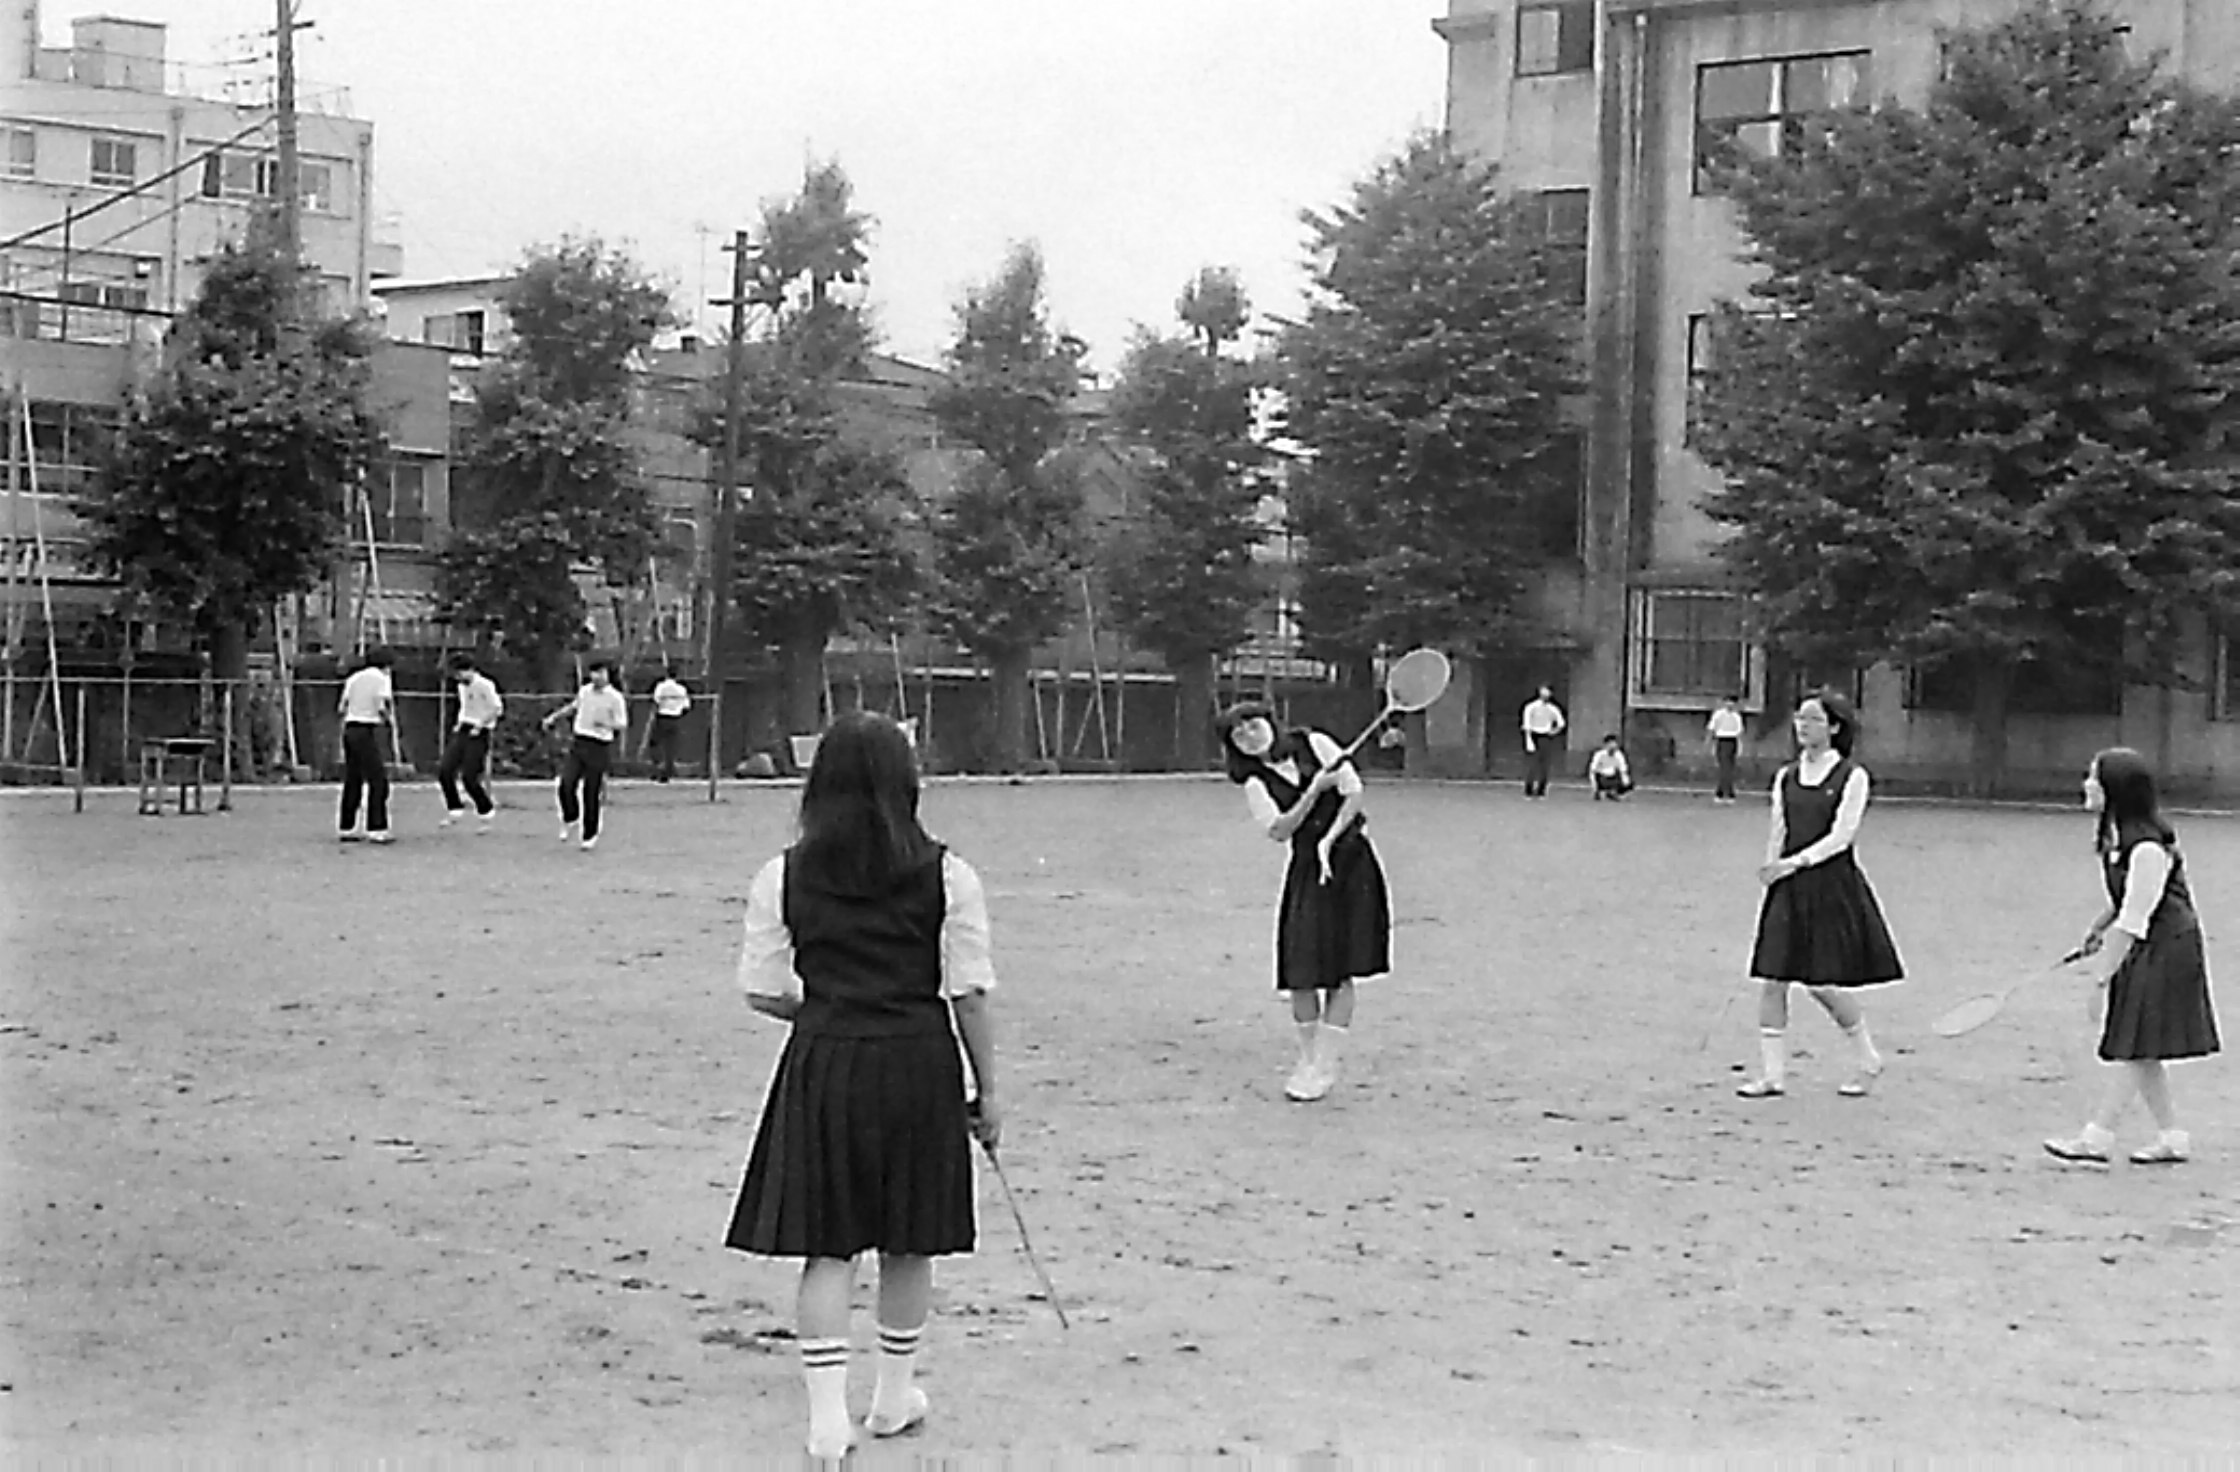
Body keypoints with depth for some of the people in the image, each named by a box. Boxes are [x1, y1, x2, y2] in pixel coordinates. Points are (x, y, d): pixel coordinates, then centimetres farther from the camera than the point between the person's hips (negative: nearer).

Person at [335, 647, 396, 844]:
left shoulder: (354, 679, 15)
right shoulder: (382, 679, -2)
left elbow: (341, 709, 9)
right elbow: (382, 708, -14)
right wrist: (389, 717, 6)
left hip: (349, 729, 7)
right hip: (367, 731, -7)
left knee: (352, 781, 12)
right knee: (378, 780, -3)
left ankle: (346, 829, 13)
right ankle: (376, 828, -9)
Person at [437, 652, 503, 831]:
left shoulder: (484, 685, -12)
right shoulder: (462, 686, 14)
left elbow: (497, 709, -15)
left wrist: (479, 725, -17)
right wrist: (459, 724, 14)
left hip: (478, 735, -8)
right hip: (462, 731, 8)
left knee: (469, 777, -9)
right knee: (444, 771, -6)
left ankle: (487, 813, 10)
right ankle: (454, 810, 7)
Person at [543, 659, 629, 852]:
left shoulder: (615, 698, -6)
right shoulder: (584, 691, 10)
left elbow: (623, 725, -7)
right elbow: (574, 707, 30)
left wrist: (606, 724, -25)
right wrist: (554, 718, 31)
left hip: (599, 747, -4)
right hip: (579, 743, 4)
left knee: (591, 793, -1)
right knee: (566, 785, -11)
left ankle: (590, 835, 13)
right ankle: (569, 821, 14)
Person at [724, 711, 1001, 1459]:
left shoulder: (782, 878, -3)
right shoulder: (946, 877, -6)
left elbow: (762, 992, 0)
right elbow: (970, 994, -5)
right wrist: (987, 1089, 5)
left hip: (822, 1062, 0)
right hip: (919, 1062, 0)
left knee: (828, 1246, 7)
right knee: (908, 1243, 15)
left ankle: (828, 1413, -1)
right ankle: (894, 1396, 27)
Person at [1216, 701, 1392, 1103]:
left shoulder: (1314, 745, 2)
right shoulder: (1256, 783, 2)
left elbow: (1354, 792, -2)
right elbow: (1279, 831, -11)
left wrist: (1329, 840, -10)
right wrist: (1315, 790, -20)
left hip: (1353, 862, -1)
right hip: (1308, 873, 1)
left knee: (1339, 972, -3)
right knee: (1301, 972, -4)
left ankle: (1324, 1066, 1)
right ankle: (1308, 1059, 14)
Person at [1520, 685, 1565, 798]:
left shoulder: (1553, 709, 6)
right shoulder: (1531, 707, -5)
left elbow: (1561, 723, 18)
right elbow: (1527, 726, -7)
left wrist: (1555, 730, -3)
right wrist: (1529, 741, -15)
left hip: (1546, 737, 3)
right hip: (1534, 736, -3)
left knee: (1544, 766, -1)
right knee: (1531, 765, -9)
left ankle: (1541, 791, 3)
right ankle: (1528, 791, -4)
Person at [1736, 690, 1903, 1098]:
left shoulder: (1852, 777, -6)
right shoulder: (1786, 777, 10)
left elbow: (1841, 835, -14)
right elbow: (1777, 831, 11)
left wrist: (1795, 862, -22)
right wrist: (1770, 868, -4)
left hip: (1833, 886, -5)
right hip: (1789, 890, 5)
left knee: (1824, 984, -4)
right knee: (1771, 979, -2)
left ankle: (1867, 1061, 18)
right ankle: (1772, 1073, 5)